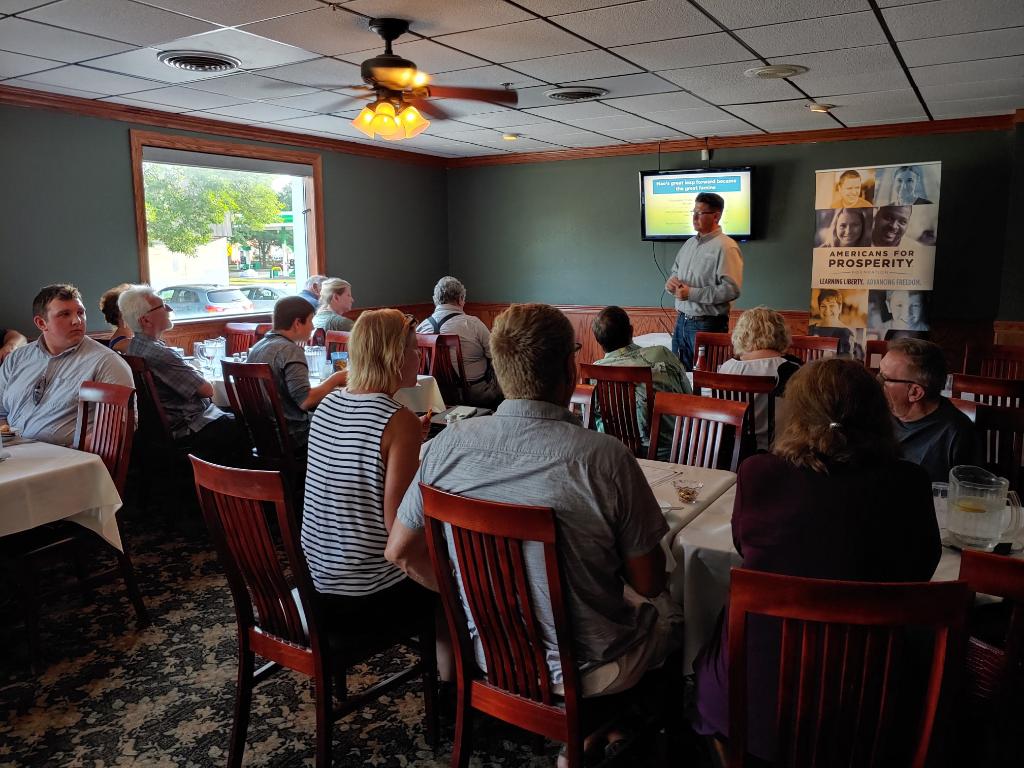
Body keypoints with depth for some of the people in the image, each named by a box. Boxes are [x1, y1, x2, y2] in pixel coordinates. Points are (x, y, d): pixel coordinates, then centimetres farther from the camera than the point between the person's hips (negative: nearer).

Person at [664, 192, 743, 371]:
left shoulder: (725, 247, -12)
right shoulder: (689, 243, 14)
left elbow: (731, 289, -22)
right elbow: (675, 272, 25)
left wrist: (692, 293, -20)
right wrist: (671, 282, 0)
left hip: (708, 324, -7)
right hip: (682, 321, 8)